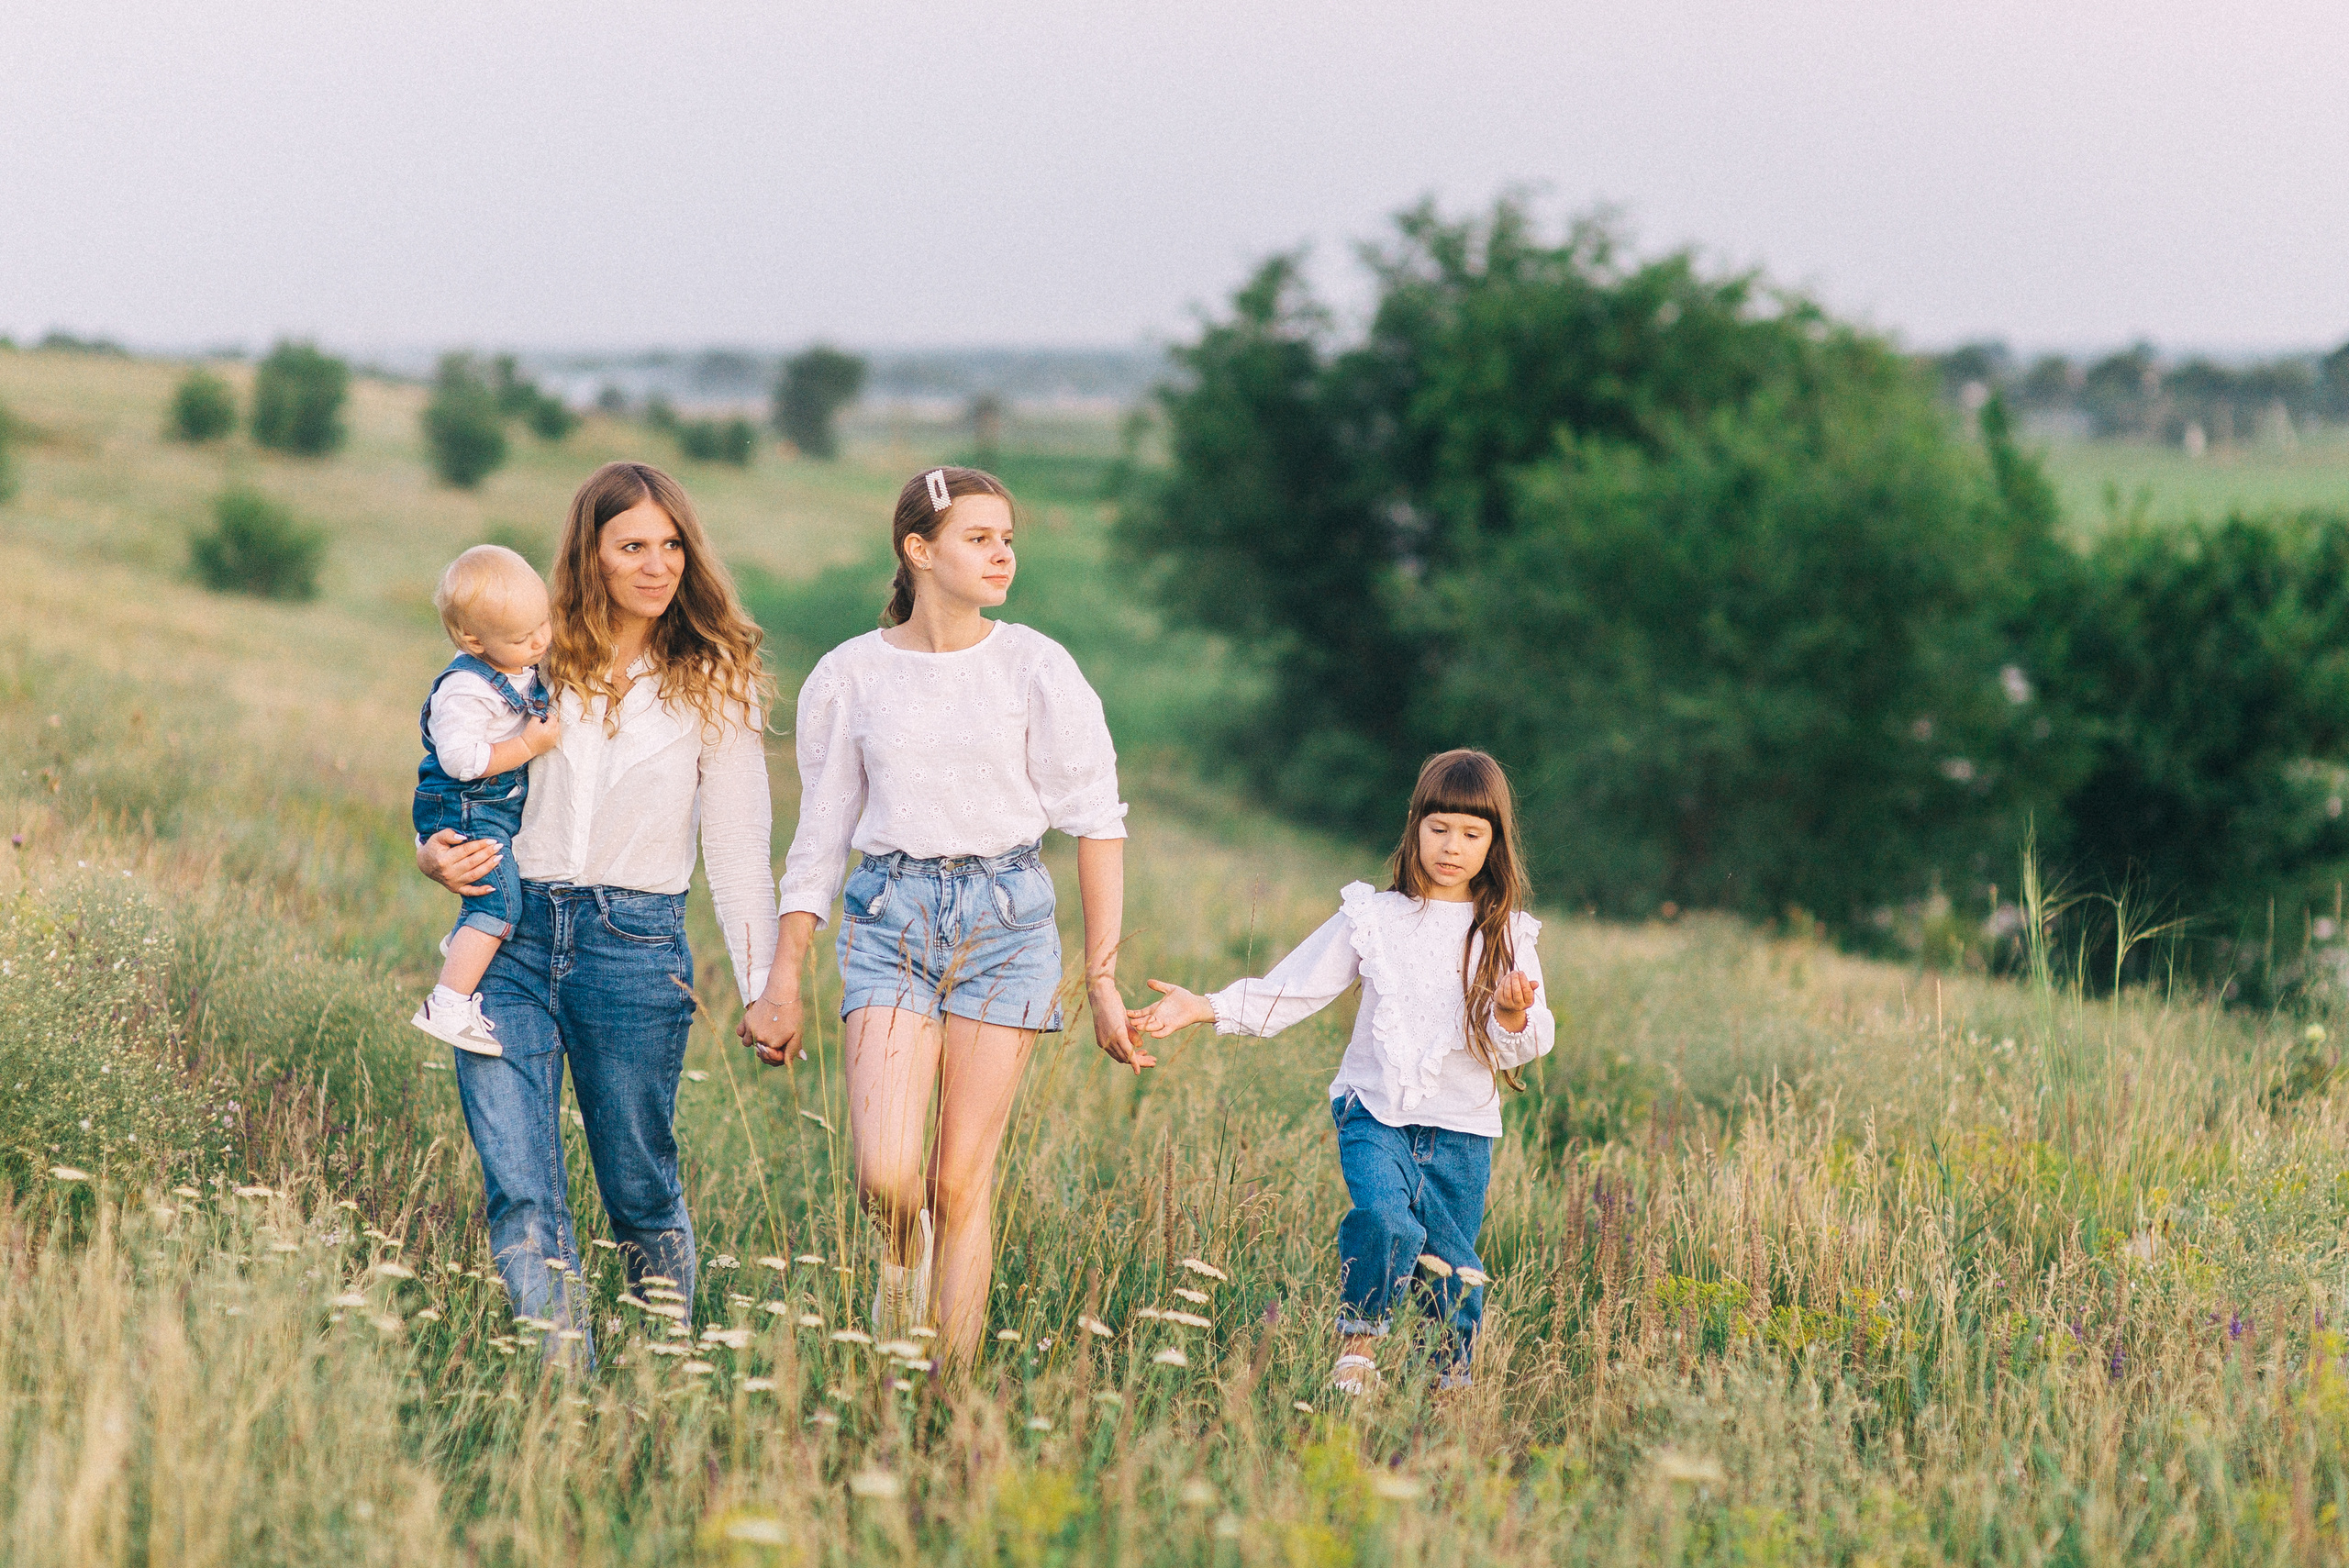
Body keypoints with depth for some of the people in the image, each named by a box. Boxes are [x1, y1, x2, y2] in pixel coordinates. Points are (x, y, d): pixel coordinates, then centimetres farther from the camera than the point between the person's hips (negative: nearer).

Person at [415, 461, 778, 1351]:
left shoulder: (713, 682, 4)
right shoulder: (534, 660, 7)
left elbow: (738, 848, 4)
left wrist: (765, 992, -1)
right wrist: (434, 855, -4)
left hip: (636, 945, -1)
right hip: (512, 938, 1)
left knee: (641, 1193, 9)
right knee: (520, 1193, -11)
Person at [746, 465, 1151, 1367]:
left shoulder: (1036, 667, 0)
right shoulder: (849, 676, 4)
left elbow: (1097, 823, 3)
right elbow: (820, 838, 11)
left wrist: (1103, 978, -1)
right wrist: (782, 983, 9)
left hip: (1006, 918, 0)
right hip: (891, 917, 0)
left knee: (964, 1180, -2)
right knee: (885, 1175, -14)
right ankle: (902, 1257, 23)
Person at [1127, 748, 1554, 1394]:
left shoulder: (1507, 936, 4)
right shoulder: (1372, 918, 4)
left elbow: (1523, 1047, -1)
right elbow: (1289, 991, 3)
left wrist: (1514, 1014, -23)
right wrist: (1205, 1008, -8)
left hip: (1461, 1129, 1)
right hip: (1378, 1113, -1)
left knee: (1450, 1266, 2)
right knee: (1383, 1218, -27)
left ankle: (1457, 1373, 30)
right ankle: (1358, 1346, -4)